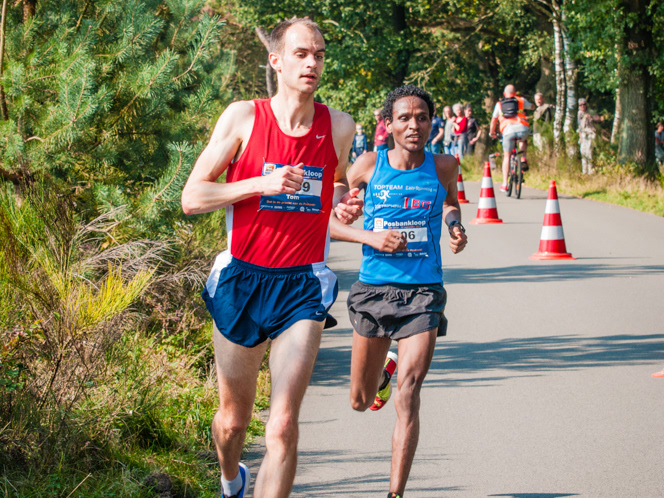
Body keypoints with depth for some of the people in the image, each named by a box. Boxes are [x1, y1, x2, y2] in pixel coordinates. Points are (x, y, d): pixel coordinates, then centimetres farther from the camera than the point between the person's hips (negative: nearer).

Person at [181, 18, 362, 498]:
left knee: (283, 426, -14)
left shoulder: (340, 126, 2)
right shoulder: (243, 117, -5)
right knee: (233, 418, 15)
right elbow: (192, 198, -6)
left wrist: (344, 206, 0)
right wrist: (263, 183, -18)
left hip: (302, 286, 0)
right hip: (243, 279, 0)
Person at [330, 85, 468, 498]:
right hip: (373, 289, 1)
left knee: (408, 396, -14)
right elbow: (327, 219, 2)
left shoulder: (443, 167, 0)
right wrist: (370, 237, -14)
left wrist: (457, 231, 2)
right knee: (361, 401, 14)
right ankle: (384, 370, 51)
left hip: (424, 292, -1)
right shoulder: (369, 165, -4)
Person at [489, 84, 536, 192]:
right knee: (523, 141, 37)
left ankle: (504, 184, 9)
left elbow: (494, 120, 28)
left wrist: (492, 133, 45)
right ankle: (523, 158, 11)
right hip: (522, 128, 0)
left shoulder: (499, 104, 25)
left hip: (508, 130, 0)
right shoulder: (521, 100, 24)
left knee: (507, 156, 14)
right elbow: (533, 107, 43)